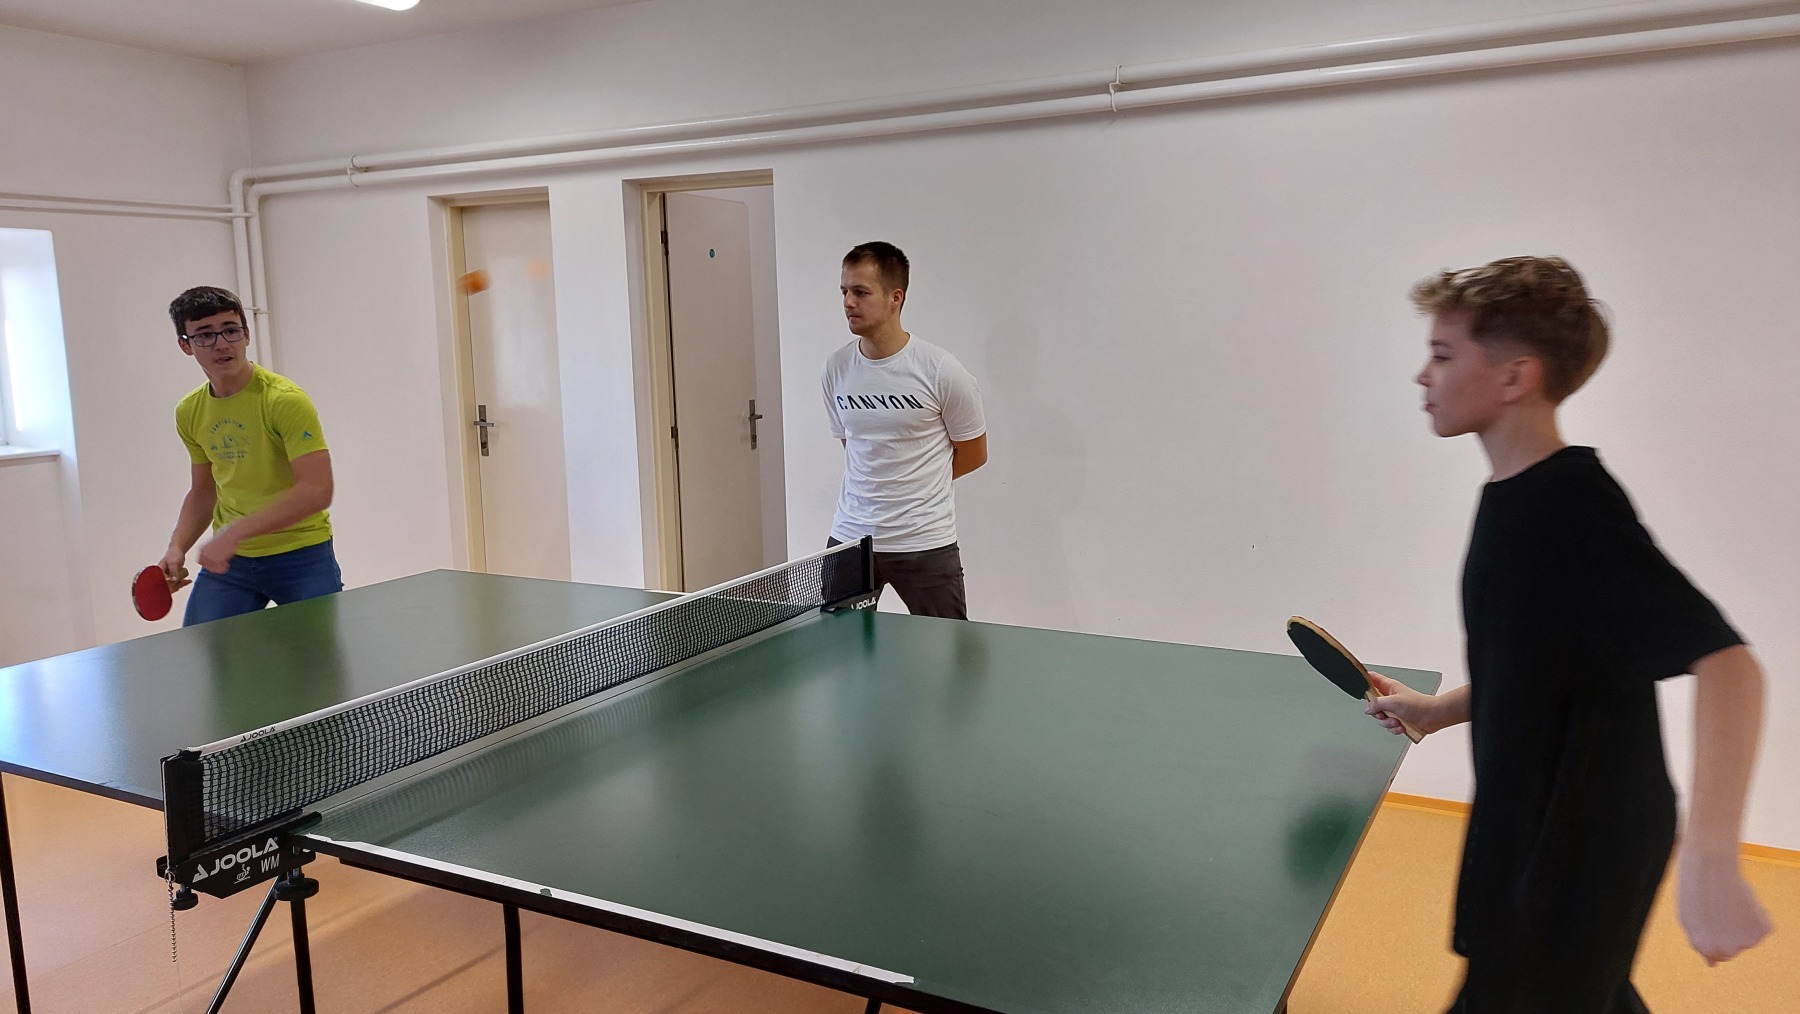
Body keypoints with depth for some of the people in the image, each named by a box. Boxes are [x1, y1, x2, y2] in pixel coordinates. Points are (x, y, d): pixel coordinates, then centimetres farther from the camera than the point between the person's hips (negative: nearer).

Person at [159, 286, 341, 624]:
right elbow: (202, 492, 18)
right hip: (229, 558, 5)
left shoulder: (286, 400, -17)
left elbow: (317, 491, -25)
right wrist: (177, 548, 1)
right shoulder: (189, 413, 5)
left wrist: (235, 532, -29)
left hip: (301, 556, -5)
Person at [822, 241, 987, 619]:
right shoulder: (836, 368, 2)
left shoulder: (941, 371, -11)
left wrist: (916, 486, 5)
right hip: (849, 537, 4)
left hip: (925, 544, -4)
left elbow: (973, 454, 2)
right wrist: (878, 488, 8)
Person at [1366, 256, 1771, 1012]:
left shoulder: (1574, 508, -25)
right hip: (1529, 832, 9)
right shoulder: (1514, 497, 3)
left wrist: (1709, 862, -39)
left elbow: (1726, 664, -33)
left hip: (1575, 863, -8)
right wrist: (1439, 709, 9)